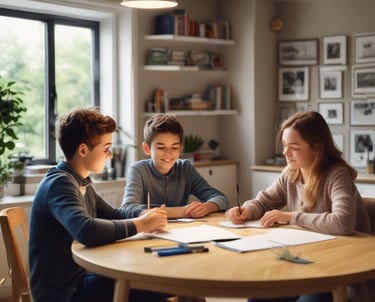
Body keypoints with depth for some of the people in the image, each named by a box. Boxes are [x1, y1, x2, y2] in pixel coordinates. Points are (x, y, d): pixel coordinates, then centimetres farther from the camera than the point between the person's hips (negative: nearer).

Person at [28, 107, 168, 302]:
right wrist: (139, 225, -23)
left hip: (80, 276, 9)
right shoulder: (59, 183, -18)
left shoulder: (81, 182, 10)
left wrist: (148, 216, 1)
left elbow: (112, 214, 22)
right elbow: (86, 230, -35)